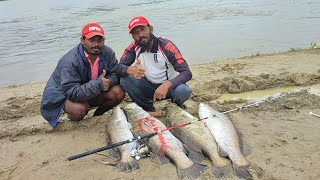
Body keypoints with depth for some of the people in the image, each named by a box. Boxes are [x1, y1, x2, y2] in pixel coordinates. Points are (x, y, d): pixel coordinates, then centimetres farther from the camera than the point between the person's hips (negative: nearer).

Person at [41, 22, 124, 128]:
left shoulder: (107, 53, -12)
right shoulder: (70, 62, -30)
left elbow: (116, 74, -3)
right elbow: (72, 93, -34)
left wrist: (107, 81, -27)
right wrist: (98, 84, -41)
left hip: (92, 93, 6)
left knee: (119, 92, -15)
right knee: (80, 109, -38)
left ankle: (97, 115, 11)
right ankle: (72, 119, 2)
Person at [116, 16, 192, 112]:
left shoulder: (166, 46, -20)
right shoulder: (134, 48, -8)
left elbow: (187, 73, -25)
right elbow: (119, 68, -15)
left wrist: (167, 84, -43)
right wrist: (130, 70, -40)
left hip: (169, 85, -3)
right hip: (149, 86, 4)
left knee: (183, 91, -35)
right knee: (125, 79, -20)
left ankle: (176, 105, 3)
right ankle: (149, 109, -1)